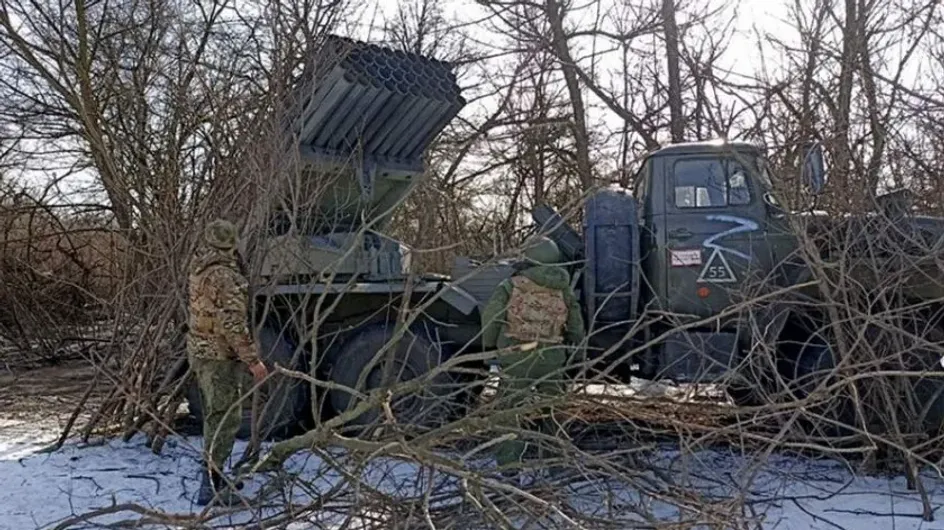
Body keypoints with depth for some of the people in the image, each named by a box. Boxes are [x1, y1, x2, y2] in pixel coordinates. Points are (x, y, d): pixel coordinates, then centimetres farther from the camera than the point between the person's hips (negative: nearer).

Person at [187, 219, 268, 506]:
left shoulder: (199, 270, 8)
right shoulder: (223, 275, -19)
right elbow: (232, 322, -23)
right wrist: (253, 359, -21)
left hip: (202, 350, 10)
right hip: (221, 354, -9)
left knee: (214, 415, 18)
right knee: (225, 418, -7)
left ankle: (214, 474, 28)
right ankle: (211, 485, -7)